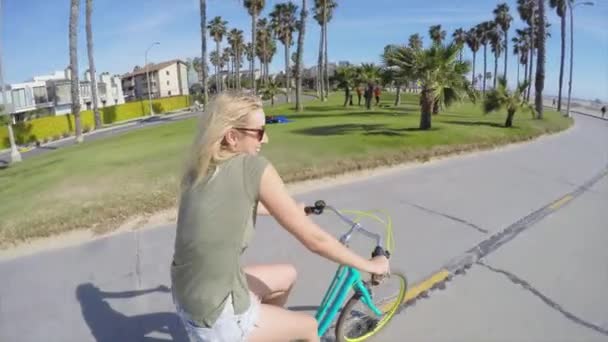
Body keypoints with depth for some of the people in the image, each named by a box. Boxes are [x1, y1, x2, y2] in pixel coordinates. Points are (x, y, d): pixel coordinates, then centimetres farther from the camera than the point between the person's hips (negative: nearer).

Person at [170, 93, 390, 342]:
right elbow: (314, 240, -17)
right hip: (219, 318, -7)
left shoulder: (199, 170, 1)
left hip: (187, 301, 7)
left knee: (287, 275, 24)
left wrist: (286, 209, 33)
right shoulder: (253, 167, -21)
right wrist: (369, 265, -3)